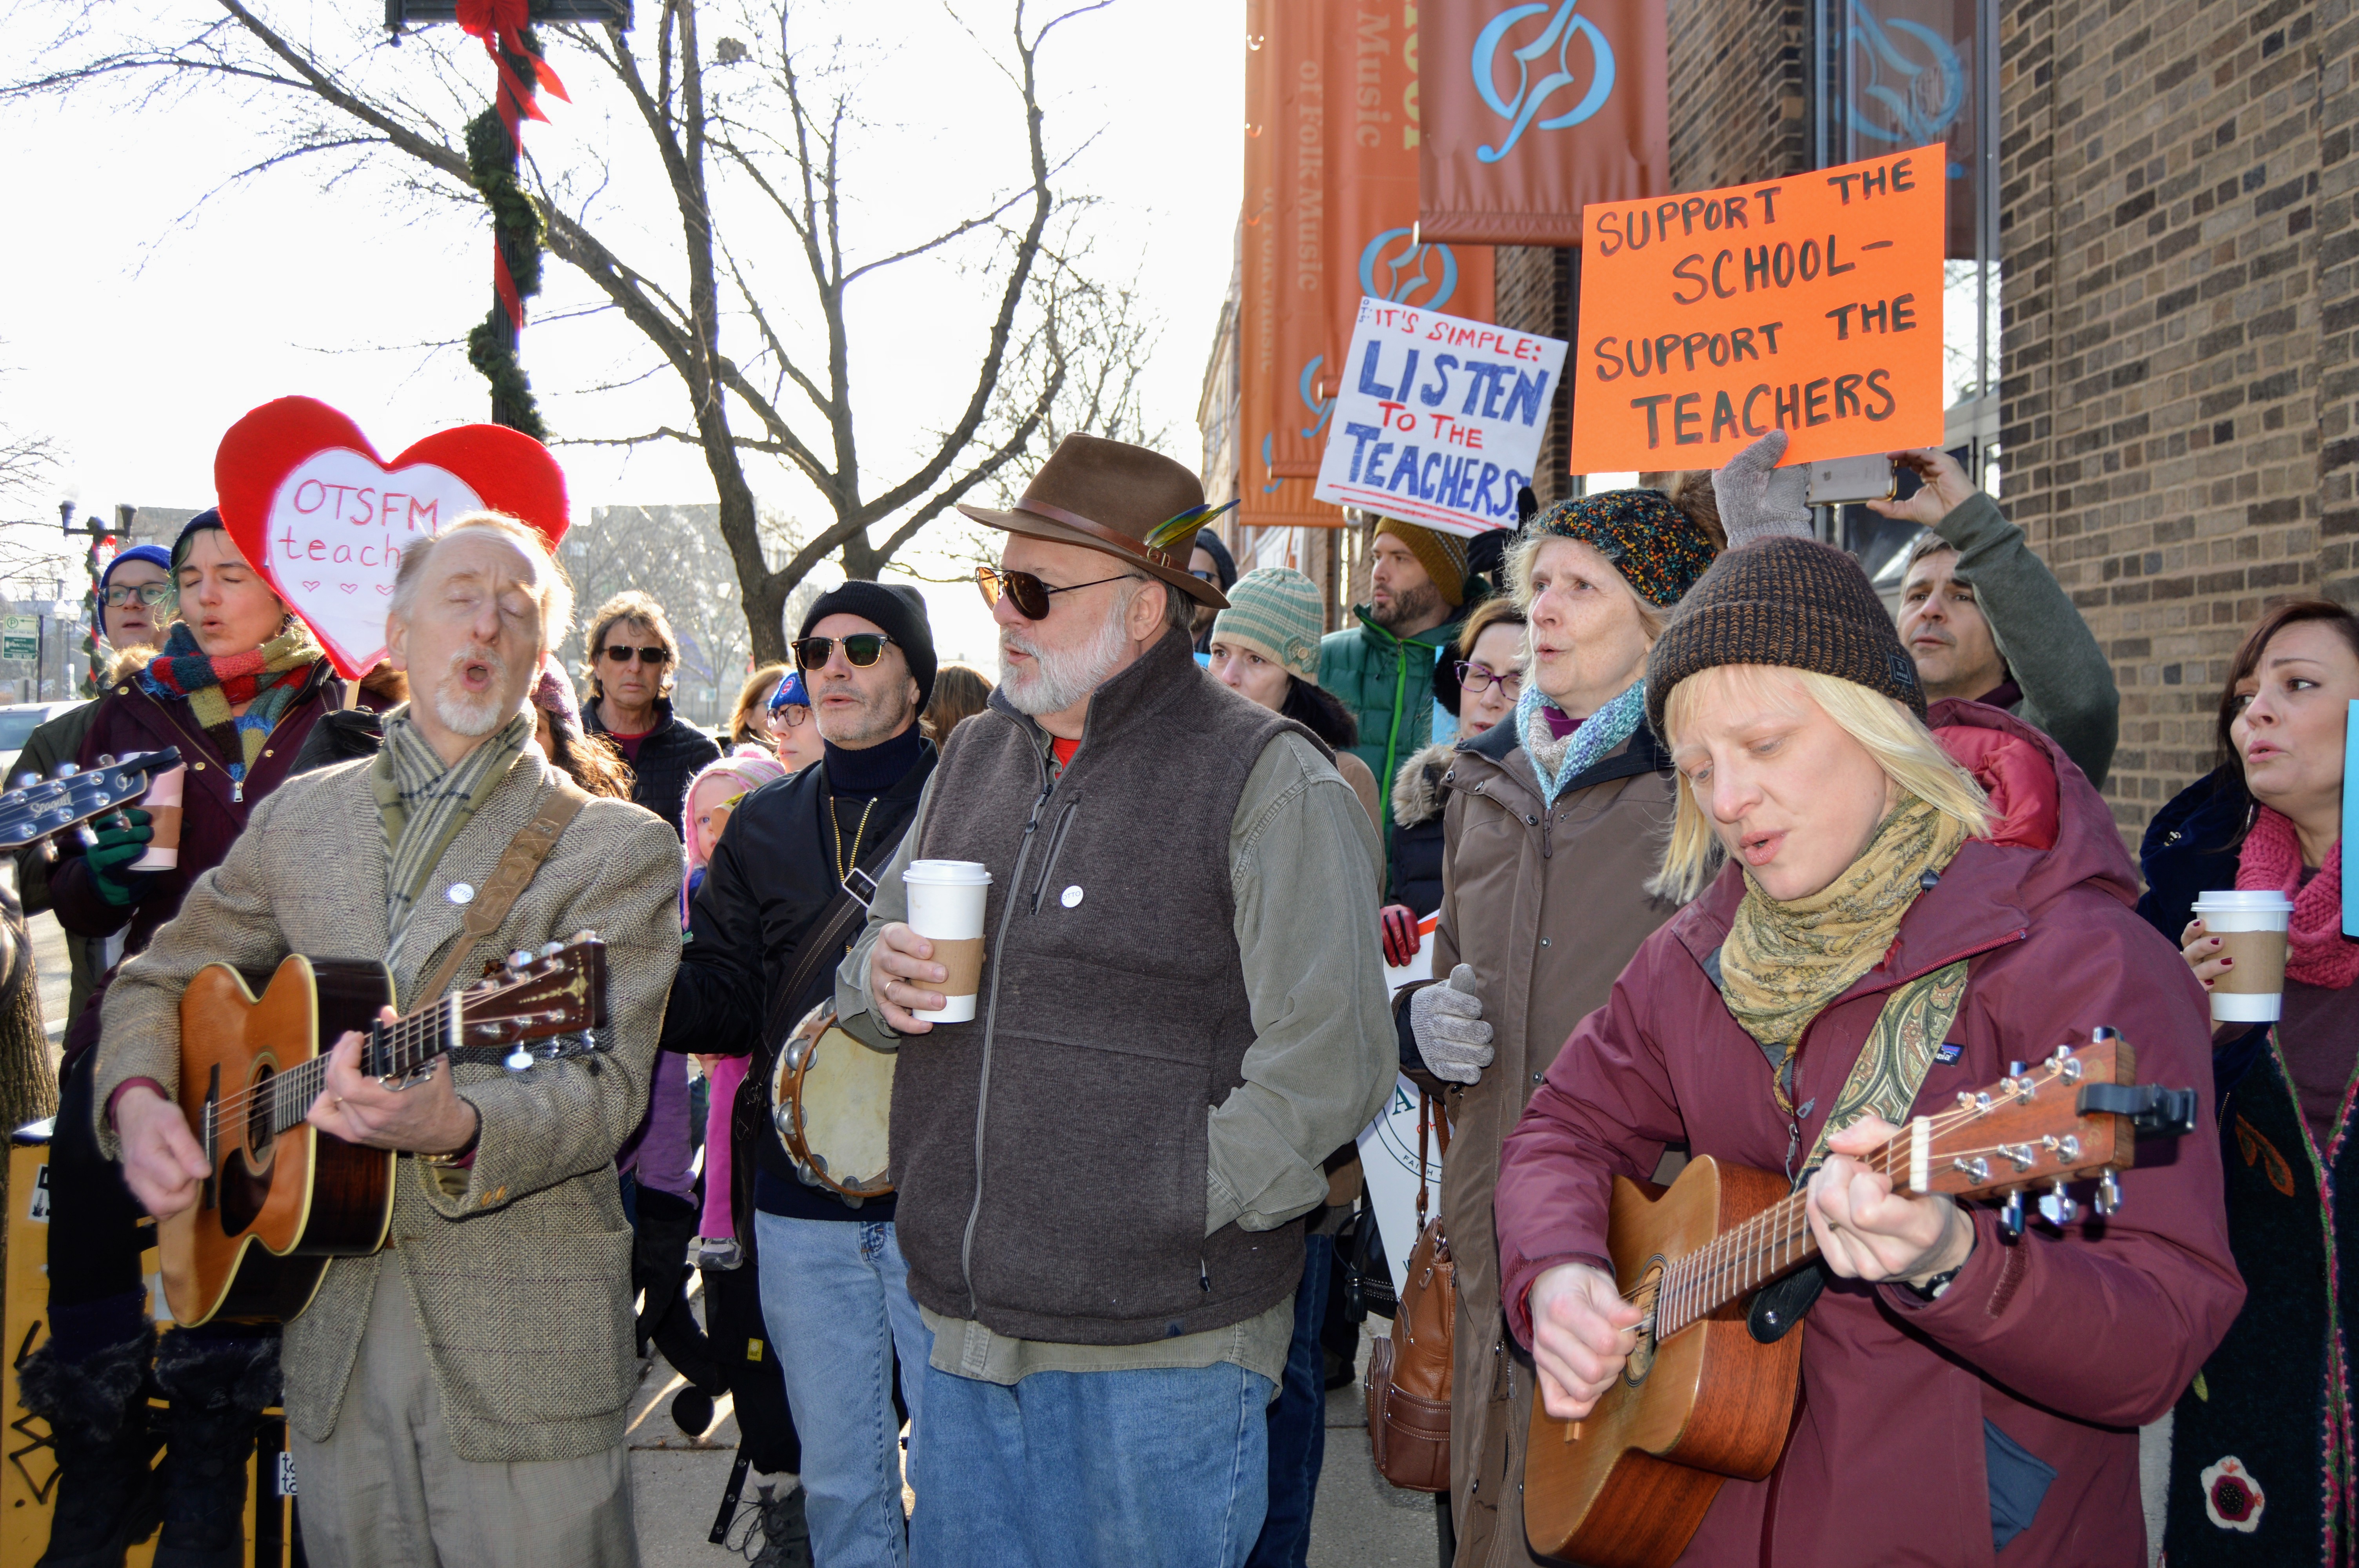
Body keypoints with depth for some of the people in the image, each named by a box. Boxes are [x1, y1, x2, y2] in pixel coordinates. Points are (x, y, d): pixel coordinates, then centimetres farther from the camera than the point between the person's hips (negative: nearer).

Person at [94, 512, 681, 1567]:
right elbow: (161, 980, 20)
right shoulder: (301, 818, 11)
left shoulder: (618, 847, -3)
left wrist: (455, 1127, -32)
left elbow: (606, 1088, -13)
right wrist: (136, 1098, -1)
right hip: (332, 1327, 4)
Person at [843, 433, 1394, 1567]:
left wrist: (1169, 1219, -13)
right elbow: (880, 950, 23)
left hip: (1160, 1346, -6)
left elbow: (1328, 1065, -13)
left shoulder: (1268, 781, -9)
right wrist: (878, 978, -1)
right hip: (964, 1326, 6)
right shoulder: (976, 756, 12)